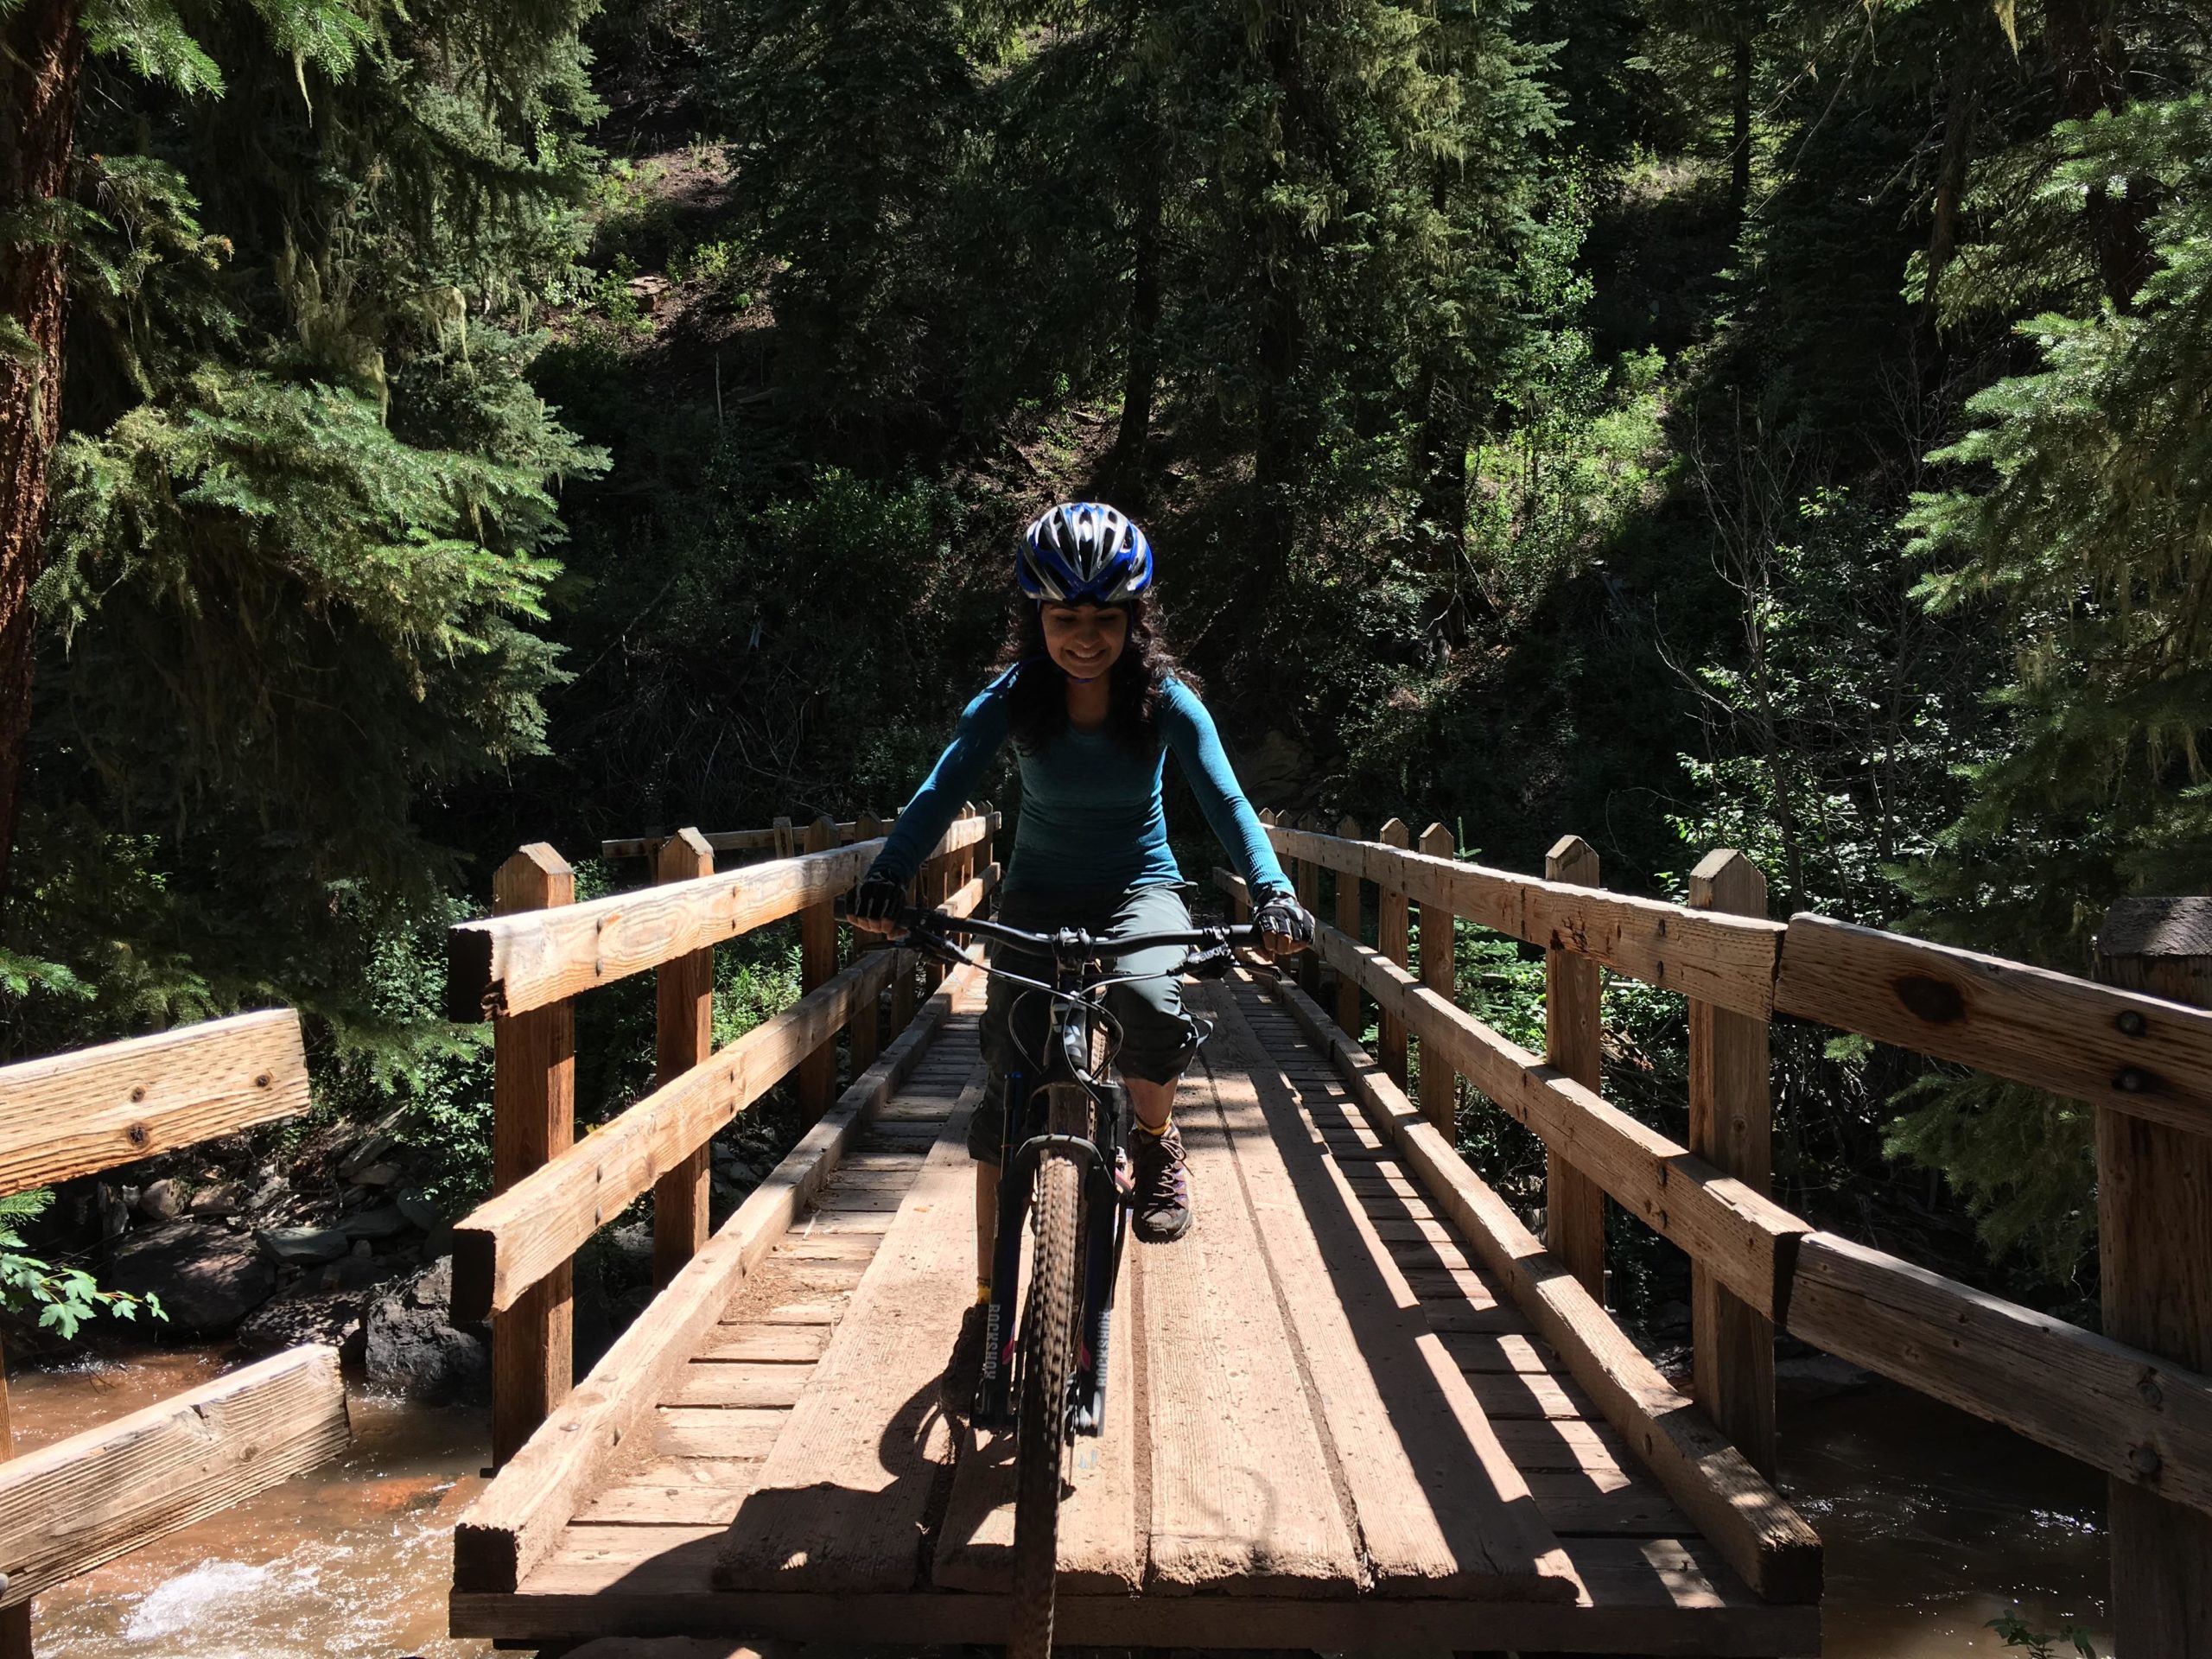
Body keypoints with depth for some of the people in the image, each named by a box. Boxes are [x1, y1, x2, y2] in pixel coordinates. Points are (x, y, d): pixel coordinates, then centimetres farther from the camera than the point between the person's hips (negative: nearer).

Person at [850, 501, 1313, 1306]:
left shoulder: (1166, 701, -15)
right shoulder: (1012, 699, -14)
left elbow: (1226, 800, -24)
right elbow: (941, 789, -24)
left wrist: (1272, 892, -43)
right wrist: (885, 880, -43)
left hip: (1139, 888, -1)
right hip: (1039, 895, 1)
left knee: (1148, 1001, -34)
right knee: (1009, 1088, -8)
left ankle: (1154, 1142, -2)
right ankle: (989, 1294, 6)